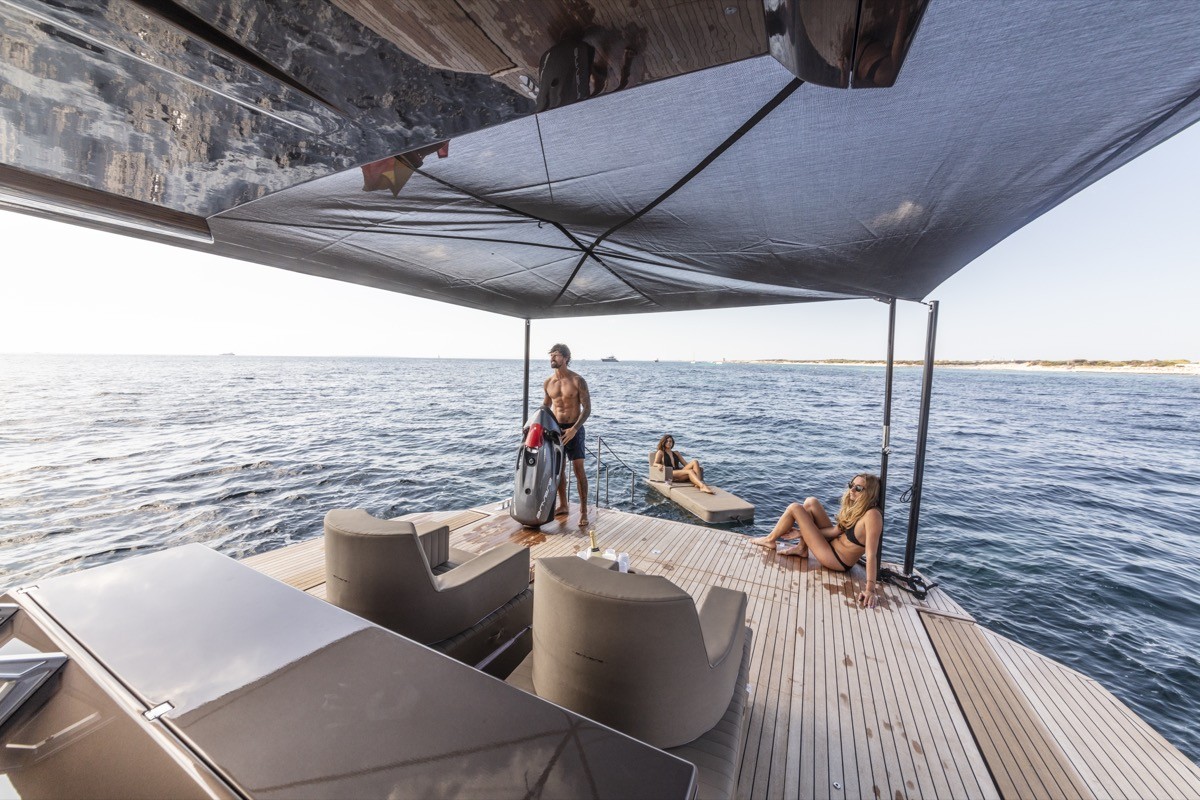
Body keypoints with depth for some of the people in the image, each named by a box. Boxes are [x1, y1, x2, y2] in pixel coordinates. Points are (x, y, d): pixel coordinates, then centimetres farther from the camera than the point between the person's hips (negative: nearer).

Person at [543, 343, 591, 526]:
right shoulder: (548, 382, 5)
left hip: (573, 429, -5)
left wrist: (574, 429, -23)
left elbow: (587, 408, -12)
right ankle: (563, 506, 27)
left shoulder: (578, 380, -11)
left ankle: (583, 511, 5)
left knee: (579, 470, -5)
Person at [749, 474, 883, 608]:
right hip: (833, 543, 8)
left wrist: (870, 588, -35)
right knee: (811, 502, 5)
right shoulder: (855, 507, -1)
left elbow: (871, 555, -31)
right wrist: (801, 531, 0)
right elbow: (836, 530, 3)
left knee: (794, 508, -9)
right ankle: (802, 548, 11)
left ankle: (770, 540, 16)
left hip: (837, 560, -8)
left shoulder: (872, 515, -27)